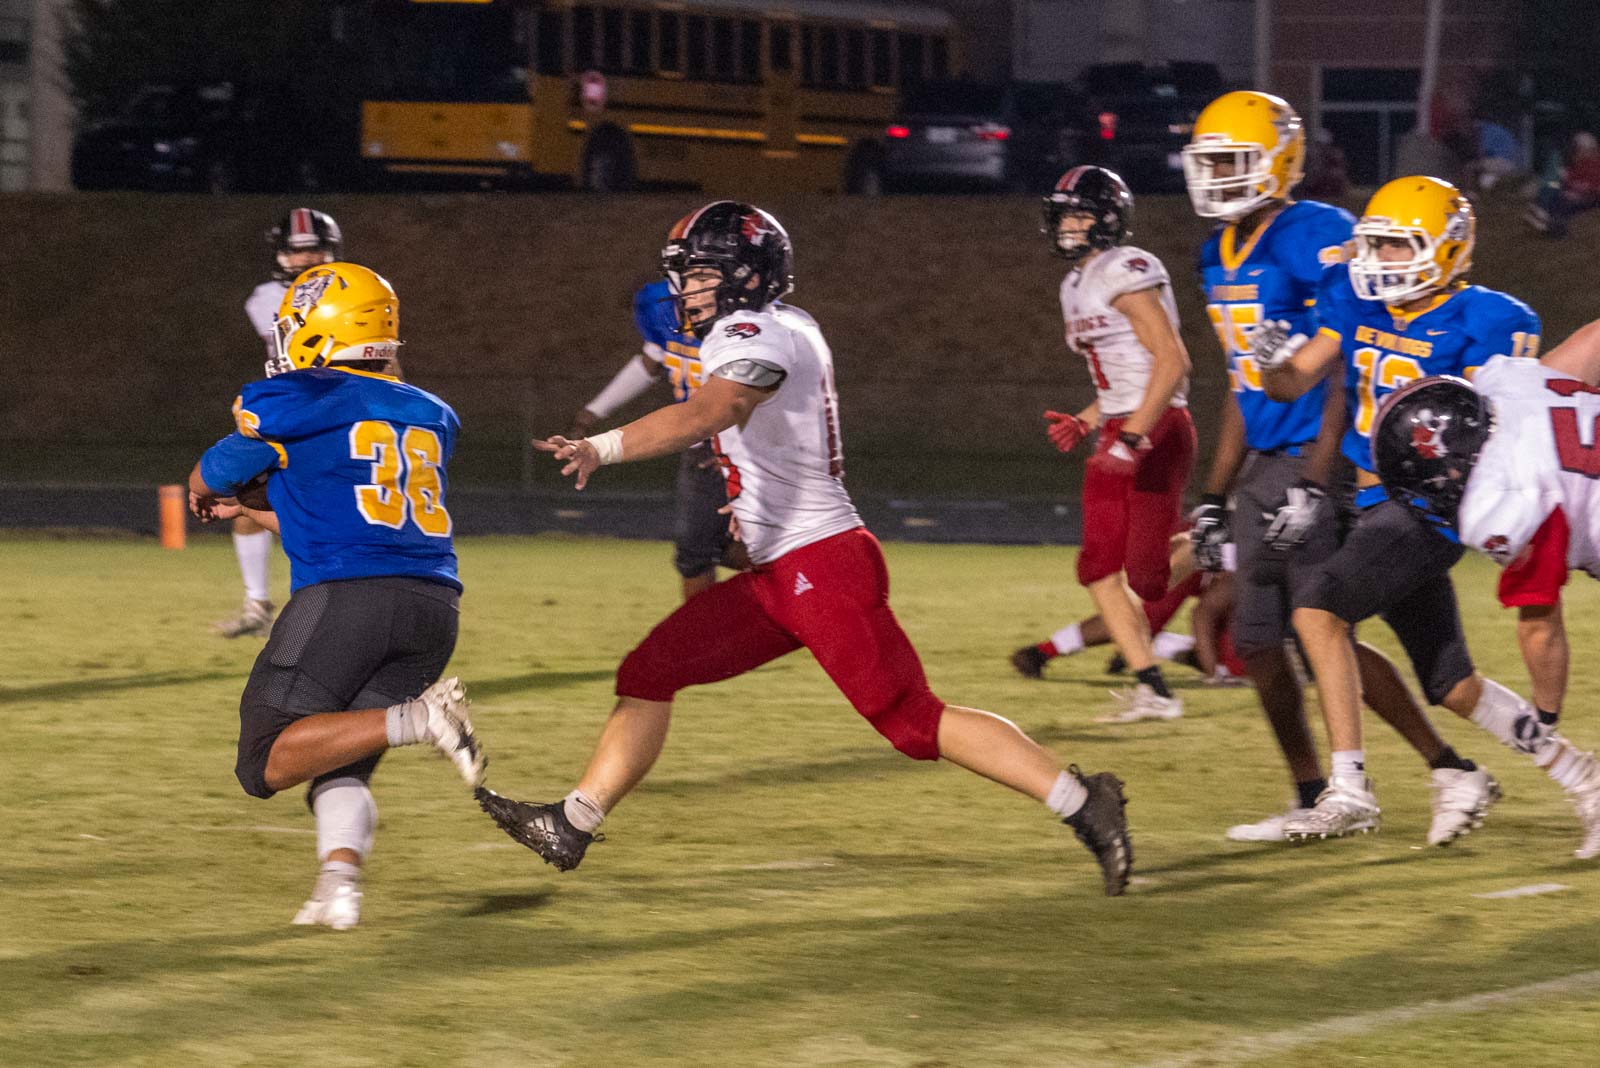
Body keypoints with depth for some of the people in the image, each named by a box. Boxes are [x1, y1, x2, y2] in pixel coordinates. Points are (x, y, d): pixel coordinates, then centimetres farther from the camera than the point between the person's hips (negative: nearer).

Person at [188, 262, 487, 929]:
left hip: (344, 597, -6)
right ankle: (341, 879, -14)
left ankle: (416, 718, -19)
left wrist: (212, 494, 44)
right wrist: (254, 511, 43)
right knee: (338, 770, 15)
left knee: (266, 766, 1)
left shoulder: (290, 404, 5)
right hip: (433, 604, 6)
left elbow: (210, 482, 20)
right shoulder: (432, 417, 23)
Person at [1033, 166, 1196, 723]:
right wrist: (1084, 423, 12)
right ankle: (1153, 690, 4)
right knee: (1099, 568, 1)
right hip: (1119, 435, 9)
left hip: (1158, 431, -9)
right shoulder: (1076, 286, 17)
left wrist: (1135, 434, -24)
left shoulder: (1127, 273, -13)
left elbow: (1172, 361, -19)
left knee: (1147, 572, -10)